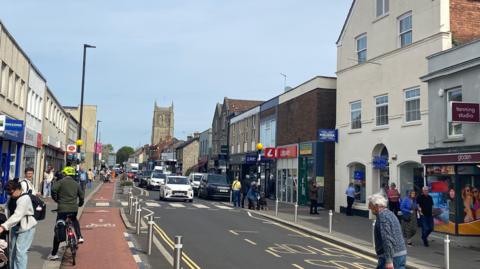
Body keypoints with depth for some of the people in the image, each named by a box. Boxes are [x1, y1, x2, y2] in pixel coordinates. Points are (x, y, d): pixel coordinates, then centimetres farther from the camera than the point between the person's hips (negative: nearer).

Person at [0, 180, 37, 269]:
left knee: (20, 251, -11)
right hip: (15, 227, 9)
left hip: (26, 227, -9)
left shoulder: (24, 199, -21)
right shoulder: (13, 198, 8)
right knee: (13, 251, 13)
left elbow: (17, 216, -30)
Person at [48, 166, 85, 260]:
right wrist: (79, 204, 30)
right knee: (74, 220, 37)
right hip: (74, 209, 4)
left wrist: (56, 199, -3)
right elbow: (81, 195, 12)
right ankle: (79, 237, 18)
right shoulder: (76, 184, 10)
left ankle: (54, 253, 9)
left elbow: (53, 189, -19)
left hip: (63, 209, -4)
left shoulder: (61, 182, -2)